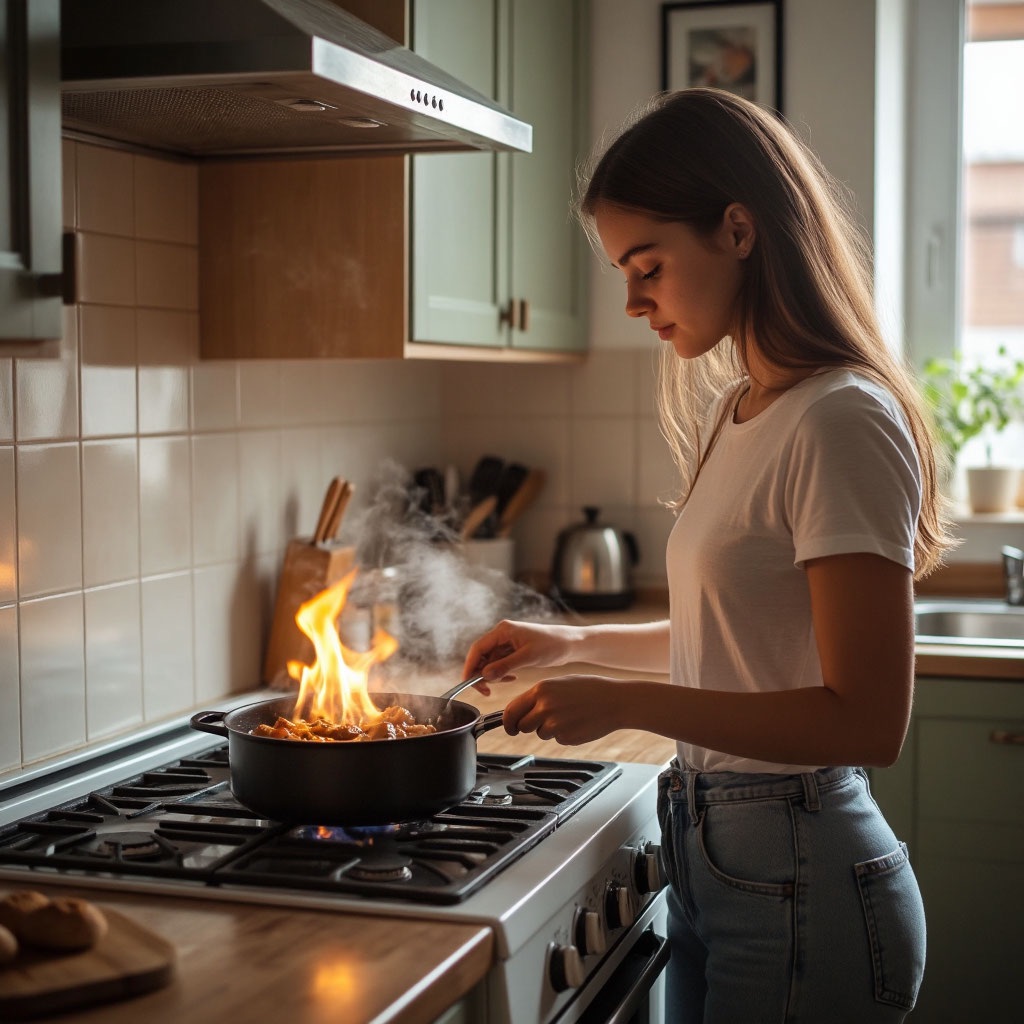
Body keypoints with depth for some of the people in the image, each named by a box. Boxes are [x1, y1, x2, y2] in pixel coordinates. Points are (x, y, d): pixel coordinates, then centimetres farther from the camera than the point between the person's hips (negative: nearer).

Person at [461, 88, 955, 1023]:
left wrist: (629, 703, -23)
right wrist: (576, 643, 10)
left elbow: (868, 722, -23)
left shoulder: (842, 422, -20)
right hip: (711, 857, 8)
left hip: (801, 884, -8)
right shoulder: (738, 412, 8)